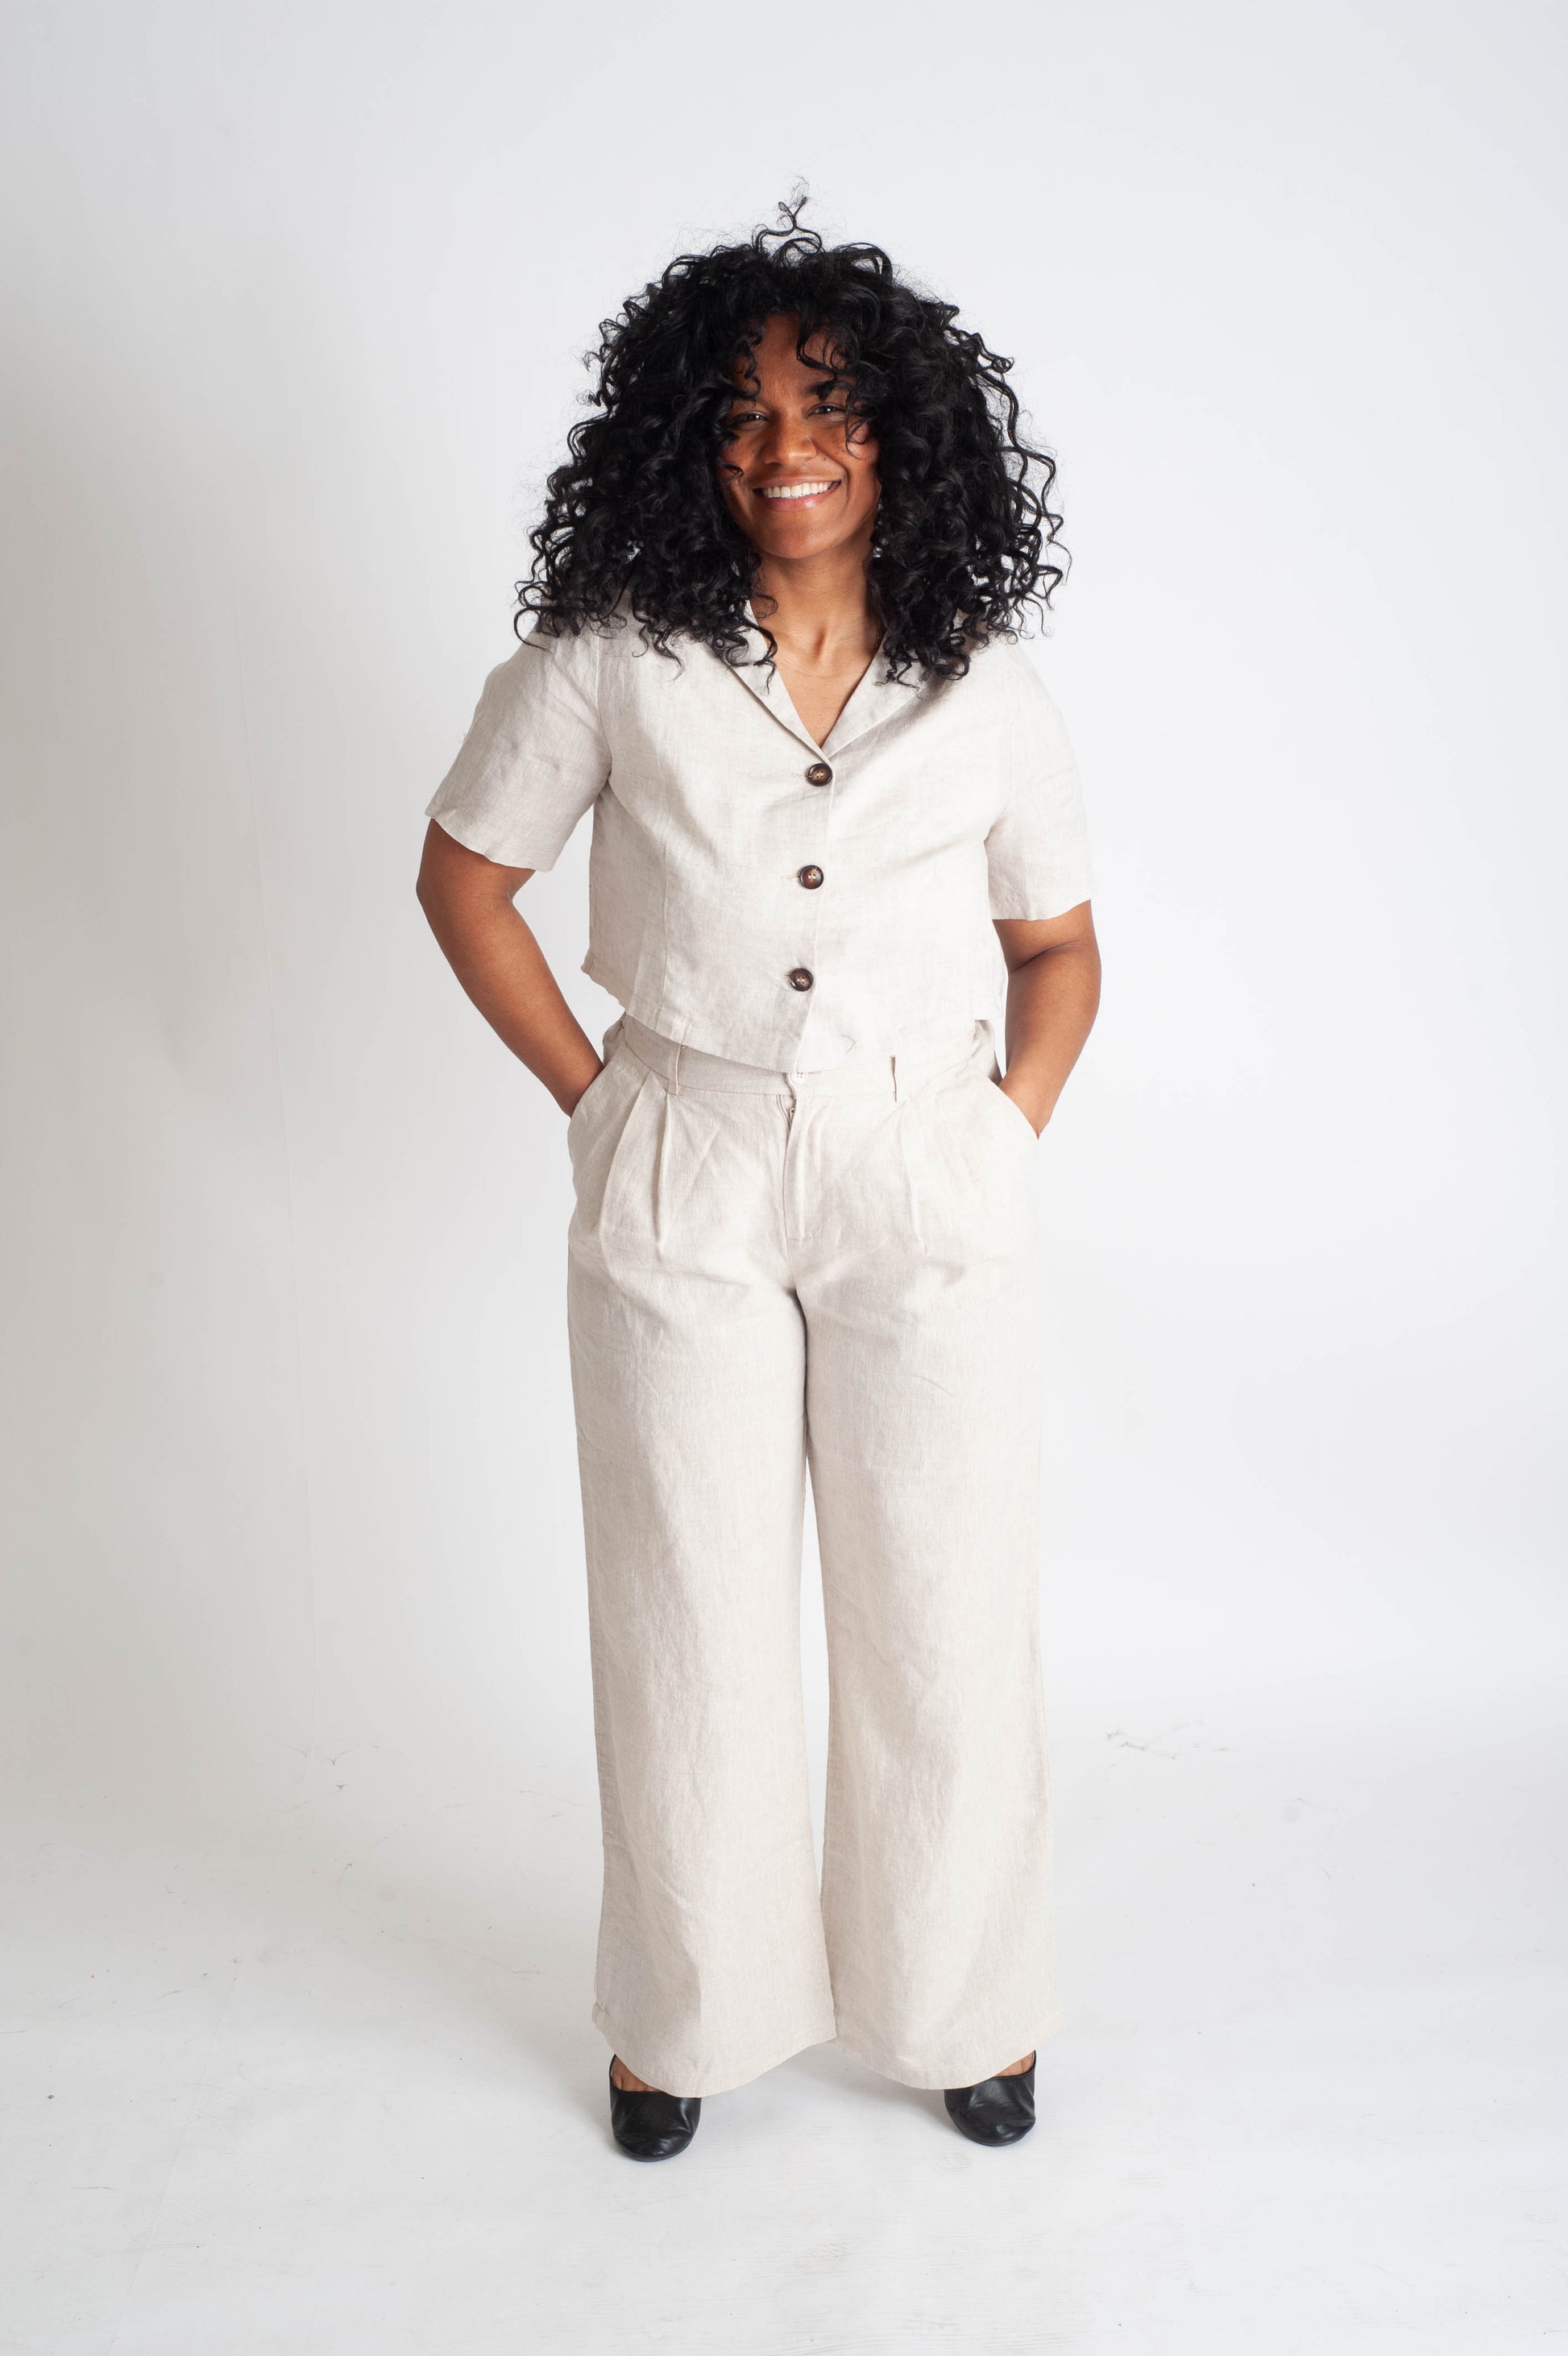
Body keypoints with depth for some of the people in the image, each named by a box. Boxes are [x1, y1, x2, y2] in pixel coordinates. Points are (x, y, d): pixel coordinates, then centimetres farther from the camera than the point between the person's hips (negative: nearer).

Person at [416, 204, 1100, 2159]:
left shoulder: (986, 700, 2)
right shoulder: (610, 661, -3)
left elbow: (1055, 945, 15)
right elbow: (464, 875, 6)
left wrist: (1012, 1127, 3)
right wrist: (590, 1099, 1)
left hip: (926, 1194, 1)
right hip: (679, 1190, -1)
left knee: (946, 1615, 8)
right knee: (689, 1614, 9)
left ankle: (964, 2006, 32)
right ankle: (690, 2012, 31)